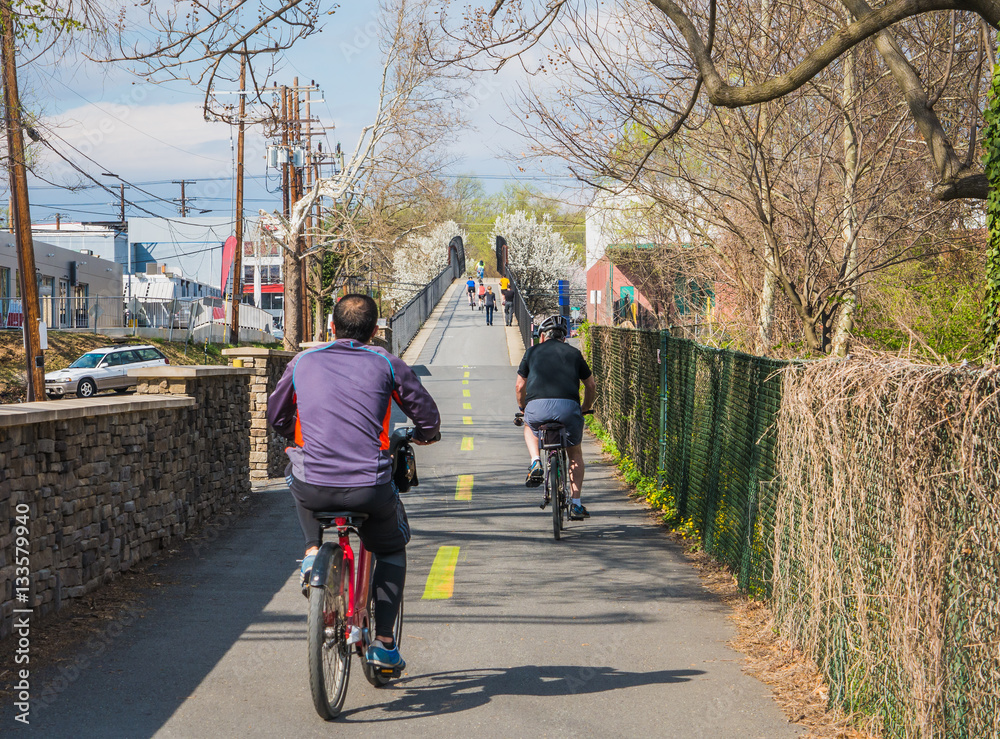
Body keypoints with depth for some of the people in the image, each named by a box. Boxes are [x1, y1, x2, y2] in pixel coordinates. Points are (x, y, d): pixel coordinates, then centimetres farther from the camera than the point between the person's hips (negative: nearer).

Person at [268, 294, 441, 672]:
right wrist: (422, 436, 36)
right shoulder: (386, 364, 7)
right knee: (391, 549, 27)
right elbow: (428, 416, 12)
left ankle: (312, 551, 20)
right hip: (369, 488, -1)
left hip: (313, 488, 1)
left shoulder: (303, 361, 12)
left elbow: (276, 415, 25)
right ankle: (384, 642, 18)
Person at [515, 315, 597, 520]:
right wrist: (585, 409, 42)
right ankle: (576, 504, 16)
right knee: (575, 454, 23)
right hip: (568, 407, 0)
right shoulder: (574, 353, 21)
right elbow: (591, 385, 25)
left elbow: (519, 386, 22)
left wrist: (523, 409, 40)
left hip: (537, 407, 0)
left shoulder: (533, 351, 19)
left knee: (529, 427, 37)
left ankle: (536, 463, 12)